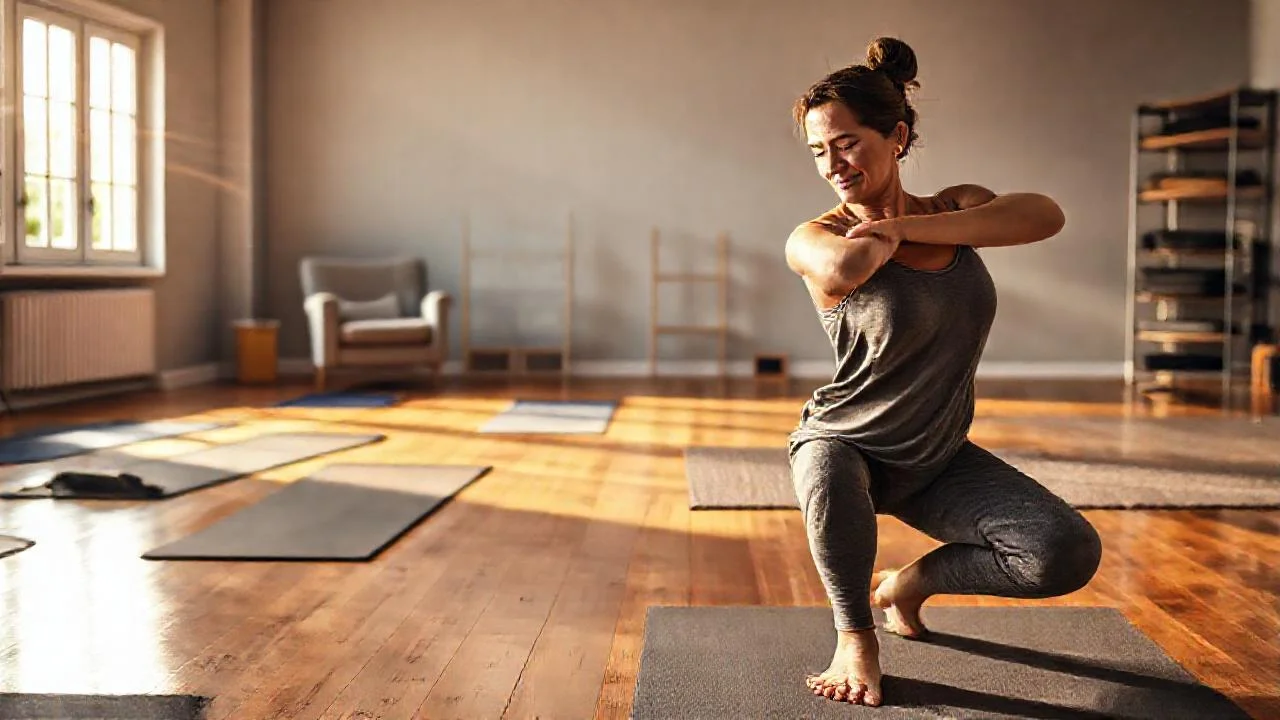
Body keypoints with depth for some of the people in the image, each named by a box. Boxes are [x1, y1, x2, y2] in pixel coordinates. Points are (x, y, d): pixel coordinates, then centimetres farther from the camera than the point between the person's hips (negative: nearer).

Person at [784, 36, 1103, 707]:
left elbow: (1045, 215, -22)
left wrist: (909, 225, -25)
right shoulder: (812, 241, -14)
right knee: (832, 482, -41)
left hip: (940, 459, 4)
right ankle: (855, 636, -9)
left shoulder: (957, 207, 0)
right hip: (844, 443, -4)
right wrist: (890, 236, -16)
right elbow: (848, 265, -40)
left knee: (1070, 555, -15)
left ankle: (910, 582, 13)